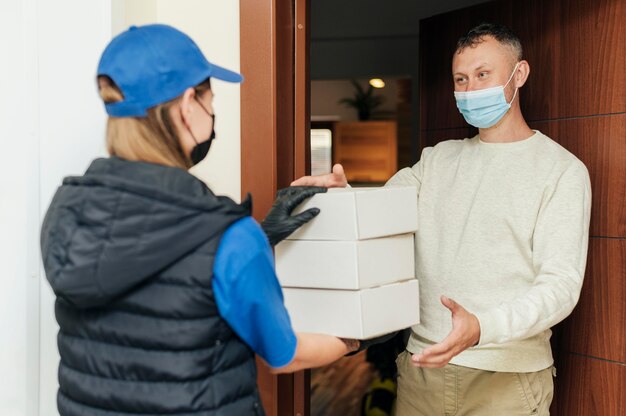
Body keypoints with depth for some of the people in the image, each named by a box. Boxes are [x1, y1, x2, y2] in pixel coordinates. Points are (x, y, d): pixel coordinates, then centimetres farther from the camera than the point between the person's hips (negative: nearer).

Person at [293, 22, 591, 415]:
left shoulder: (562, 169, -4)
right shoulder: (439, 159, 11)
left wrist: (481, 328, -29)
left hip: (507, 377, -4)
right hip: (421, 364, 4)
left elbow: (561, 284, -13)